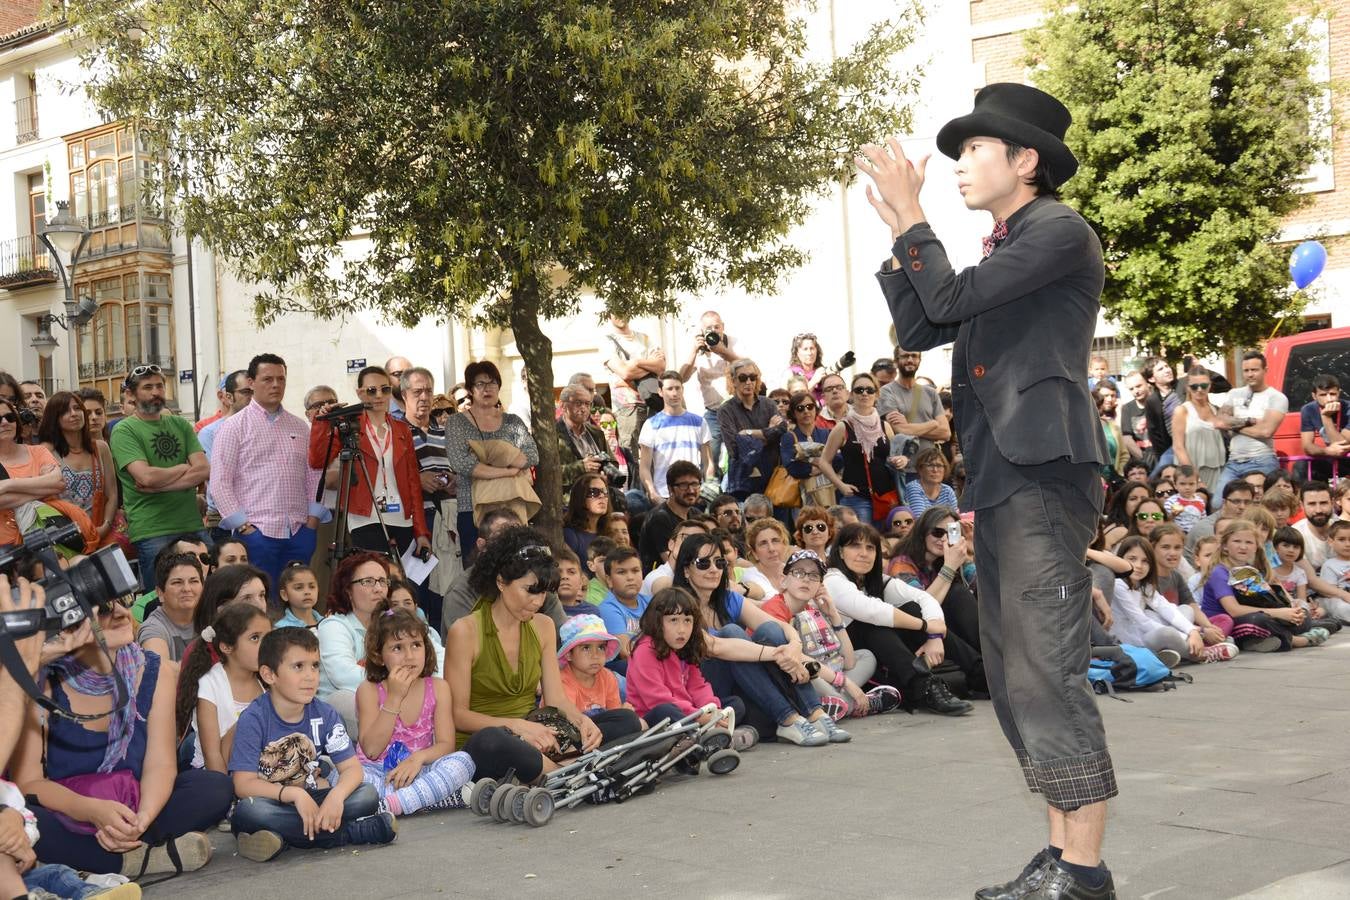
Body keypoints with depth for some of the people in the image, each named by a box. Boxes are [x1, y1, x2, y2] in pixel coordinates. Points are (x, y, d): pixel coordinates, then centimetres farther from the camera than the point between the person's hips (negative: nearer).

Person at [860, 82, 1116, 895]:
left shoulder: (1061, 232, -5)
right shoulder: (1003, 253, 22)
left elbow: (952, 299, -13)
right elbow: (920, 330, 18)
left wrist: (912, 216, -2)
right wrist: (898, 229, 14)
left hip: (1044, 474, -10)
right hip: (1003, 480, 10)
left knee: (1047, 676, -12)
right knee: (1015, 680, 9)